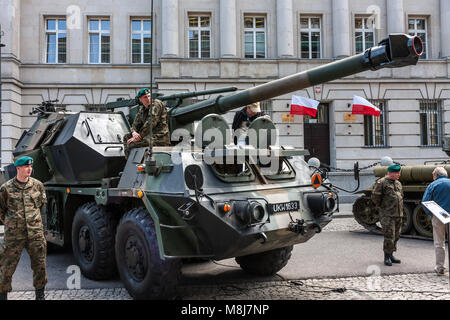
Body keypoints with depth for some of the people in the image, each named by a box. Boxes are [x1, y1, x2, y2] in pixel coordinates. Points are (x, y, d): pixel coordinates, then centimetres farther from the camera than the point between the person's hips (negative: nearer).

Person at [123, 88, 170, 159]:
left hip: (159, 137, -9)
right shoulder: (142, 109, 16)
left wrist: (139, 136, -19)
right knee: (126, 137, 17)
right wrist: (134, 132, -9)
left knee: (131, 145, -21)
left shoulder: (156, 104, -10)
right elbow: (136, 124, 15)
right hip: (150, 135, 9)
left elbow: (150, 123, -19)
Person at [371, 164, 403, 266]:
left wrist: (400, 208, 18)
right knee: (389, 236, -9)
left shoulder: (398, 183, 14)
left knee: (396, 236, 11)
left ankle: (391, 255, 21)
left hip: (398, 214, 7)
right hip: (387, 215, -7)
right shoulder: (382, 182, -9)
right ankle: (387, 257, 1)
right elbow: (375, 197, -11)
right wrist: (381, 207, -3)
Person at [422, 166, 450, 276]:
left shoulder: (433, 185, -1)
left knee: (439, 243, 6)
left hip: (438, 217, -2)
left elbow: (425, 202, -6)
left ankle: (440, 267, 8)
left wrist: (431, 214, 5)